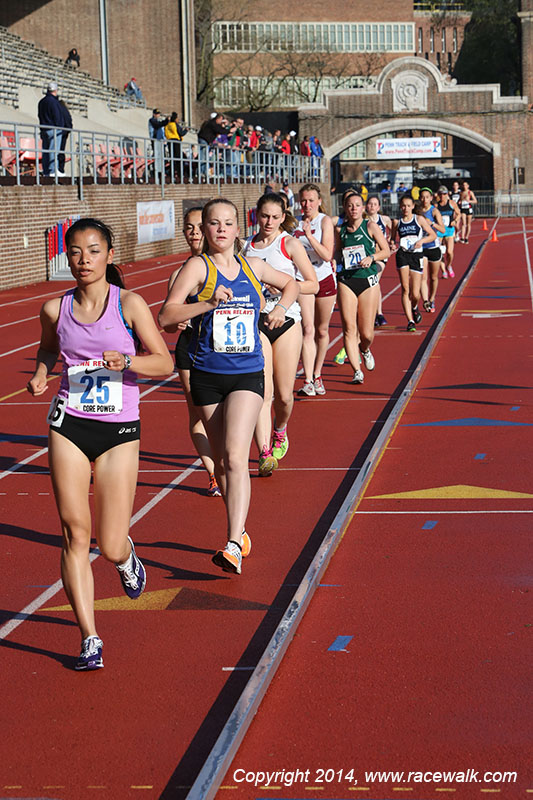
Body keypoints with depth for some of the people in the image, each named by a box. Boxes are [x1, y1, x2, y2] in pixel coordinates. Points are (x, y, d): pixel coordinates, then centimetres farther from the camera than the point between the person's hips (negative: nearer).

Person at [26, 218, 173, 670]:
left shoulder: (129, 304, -5)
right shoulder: (56, 310, 3)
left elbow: (165, 362, -4)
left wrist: (126, 361, -22)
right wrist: (41, 374, 3)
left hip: (120, 430, -2)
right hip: (69, 426, 2)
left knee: (111, 546, -2)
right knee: (75, 533, -6)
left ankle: (127, 559, 38)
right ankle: (90, 638, 3)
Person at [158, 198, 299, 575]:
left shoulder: (252, 267, 8)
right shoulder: (198, 267, -3)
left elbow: (291, 284, 28)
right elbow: (166, 315, -15)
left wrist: (281, 308, 9)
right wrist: (209, 303, -25)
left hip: (247, 375, 0)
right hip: (207, 375, 0)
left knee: (235, 457, -15)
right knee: (221, 460, 9)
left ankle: (234, 545, -21)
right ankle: (240, 530, 29)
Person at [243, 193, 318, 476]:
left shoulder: (290, 244, 0)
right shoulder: (247, 246, 10)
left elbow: (313, 284, -1)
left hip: (286, 320, -1)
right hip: (255, 321, 1)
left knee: (284, 395, 4)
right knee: (262, 390, -14)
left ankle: (279, 432, 37)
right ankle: (265, 453, -18)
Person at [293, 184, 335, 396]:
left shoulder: (325, 221, -6)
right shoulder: (296, 223, 4)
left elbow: (327, 255, -16)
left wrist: (310, 236, -24)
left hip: (324, 279, -1)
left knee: (322, 331, 9)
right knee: (307, 329, -12)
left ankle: (317, 375, 27)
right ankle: (307, 381, -18)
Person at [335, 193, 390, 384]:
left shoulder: (370, 226, 0)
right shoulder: (340, 230, 8)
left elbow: (386, 250, 1)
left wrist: (371, 258, -14)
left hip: (369, 281, -2)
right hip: (346, 281, 2)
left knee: (366, 333, 0)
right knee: (349, 329, -9)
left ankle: (365, 350, 36)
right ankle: (357, 371, -4)